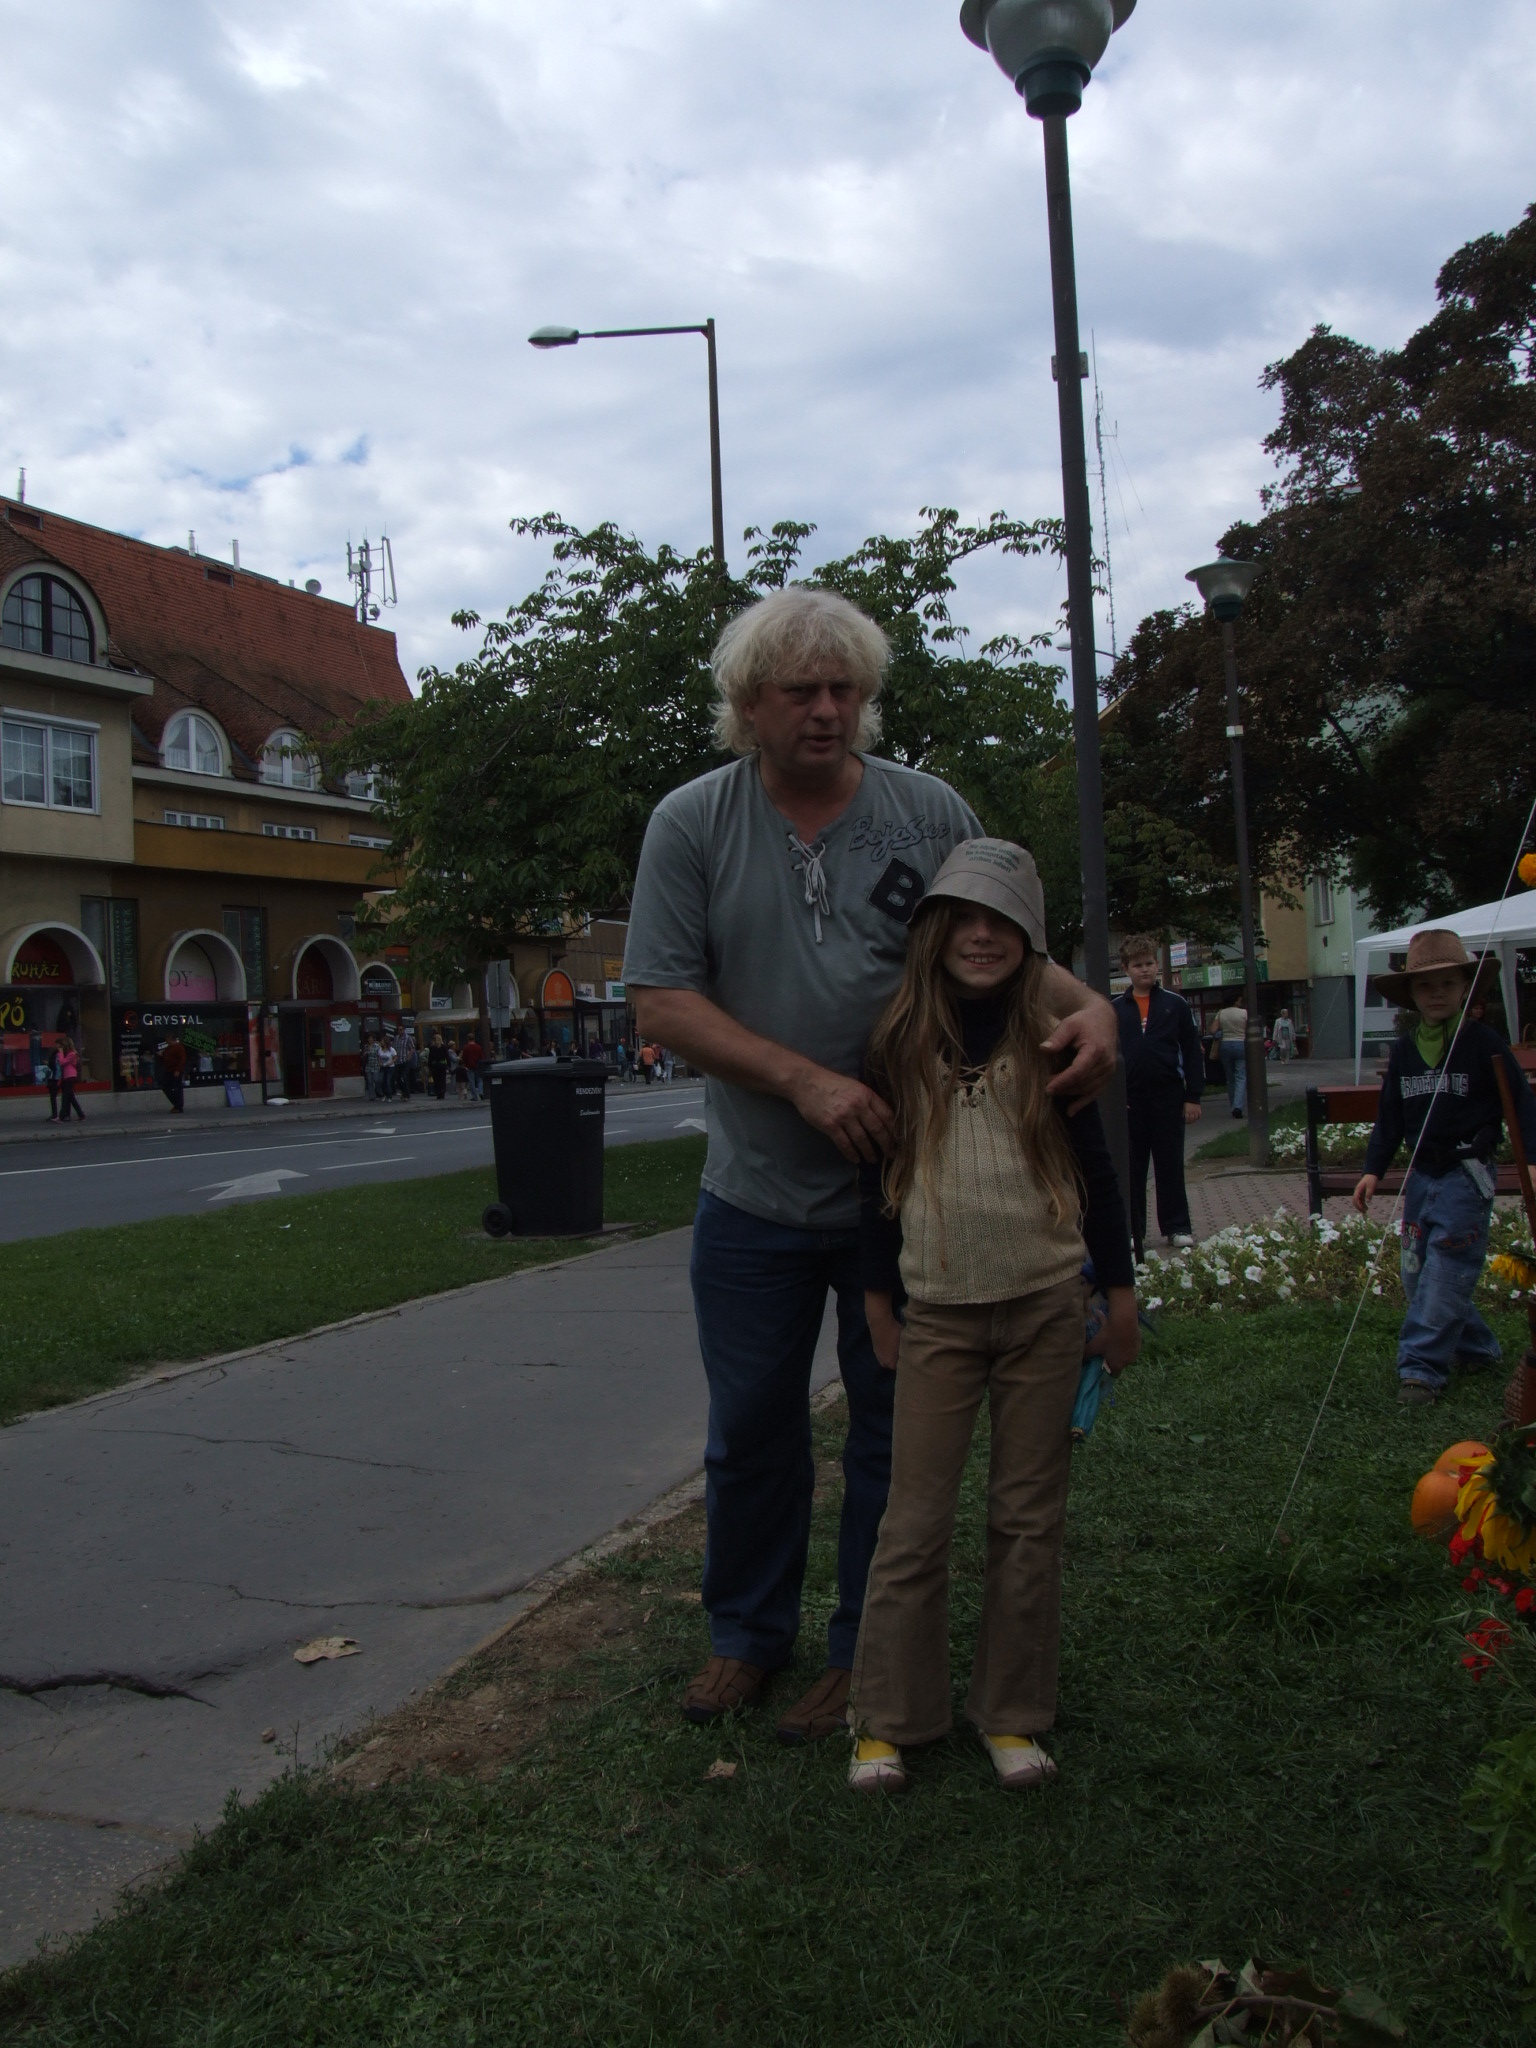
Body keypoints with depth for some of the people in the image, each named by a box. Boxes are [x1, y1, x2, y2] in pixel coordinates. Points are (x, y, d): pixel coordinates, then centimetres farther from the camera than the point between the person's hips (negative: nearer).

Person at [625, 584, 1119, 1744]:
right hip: (754, 1194, 0)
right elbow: (662, 1000, -9)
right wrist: (804, 1081, -19)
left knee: (896, 1429, 11)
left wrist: (1087, 1005, -15)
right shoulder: (691, 824, -3)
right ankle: (748, 1635, 37)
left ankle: (866, 1652, 31)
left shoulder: (931, 813, -1)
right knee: (750, 1426, 15)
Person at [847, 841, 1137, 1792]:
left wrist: (1120, 1294, 8)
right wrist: (878, 1303, 7)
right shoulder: (900, 1047, 1)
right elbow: (879, 1179, 7)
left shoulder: (1049, 1045, 1)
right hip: (938, 1316, 0)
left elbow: (1095, 1173, 7)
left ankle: (1013, 1716, 22)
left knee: (1030, 1519, 8)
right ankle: (887, 1721, 15)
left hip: (1046, 1308, 1)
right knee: (916, 1521, 1)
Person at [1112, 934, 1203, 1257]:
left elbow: (1193, 1053, 2)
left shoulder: (1175, 1005, 2)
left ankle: (1177, 1227, 15)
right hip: (1129, 1100, 1)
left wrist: (1193, 1097, -3)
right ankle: (1132, 1231, 13)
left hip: (1168, 1097, -1)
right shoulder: (1114, 1010, 5)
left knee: (1170, 1164, 6)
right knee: (1132, 1168, 6)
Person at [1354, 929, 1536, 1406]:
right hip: (1421, 1175, 6)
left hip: (1467, 1175, -6)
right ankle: (1475, 1348, 25)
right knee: (1415, 1272, 9)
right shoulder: (1403, 1050, 7)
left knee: (1444, 1274, -9)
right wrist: (1374, 1169, 7)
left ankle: (1422, 1367, -3)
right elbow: (1390, 1116, 13)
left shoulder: (1483, 1043, -8)